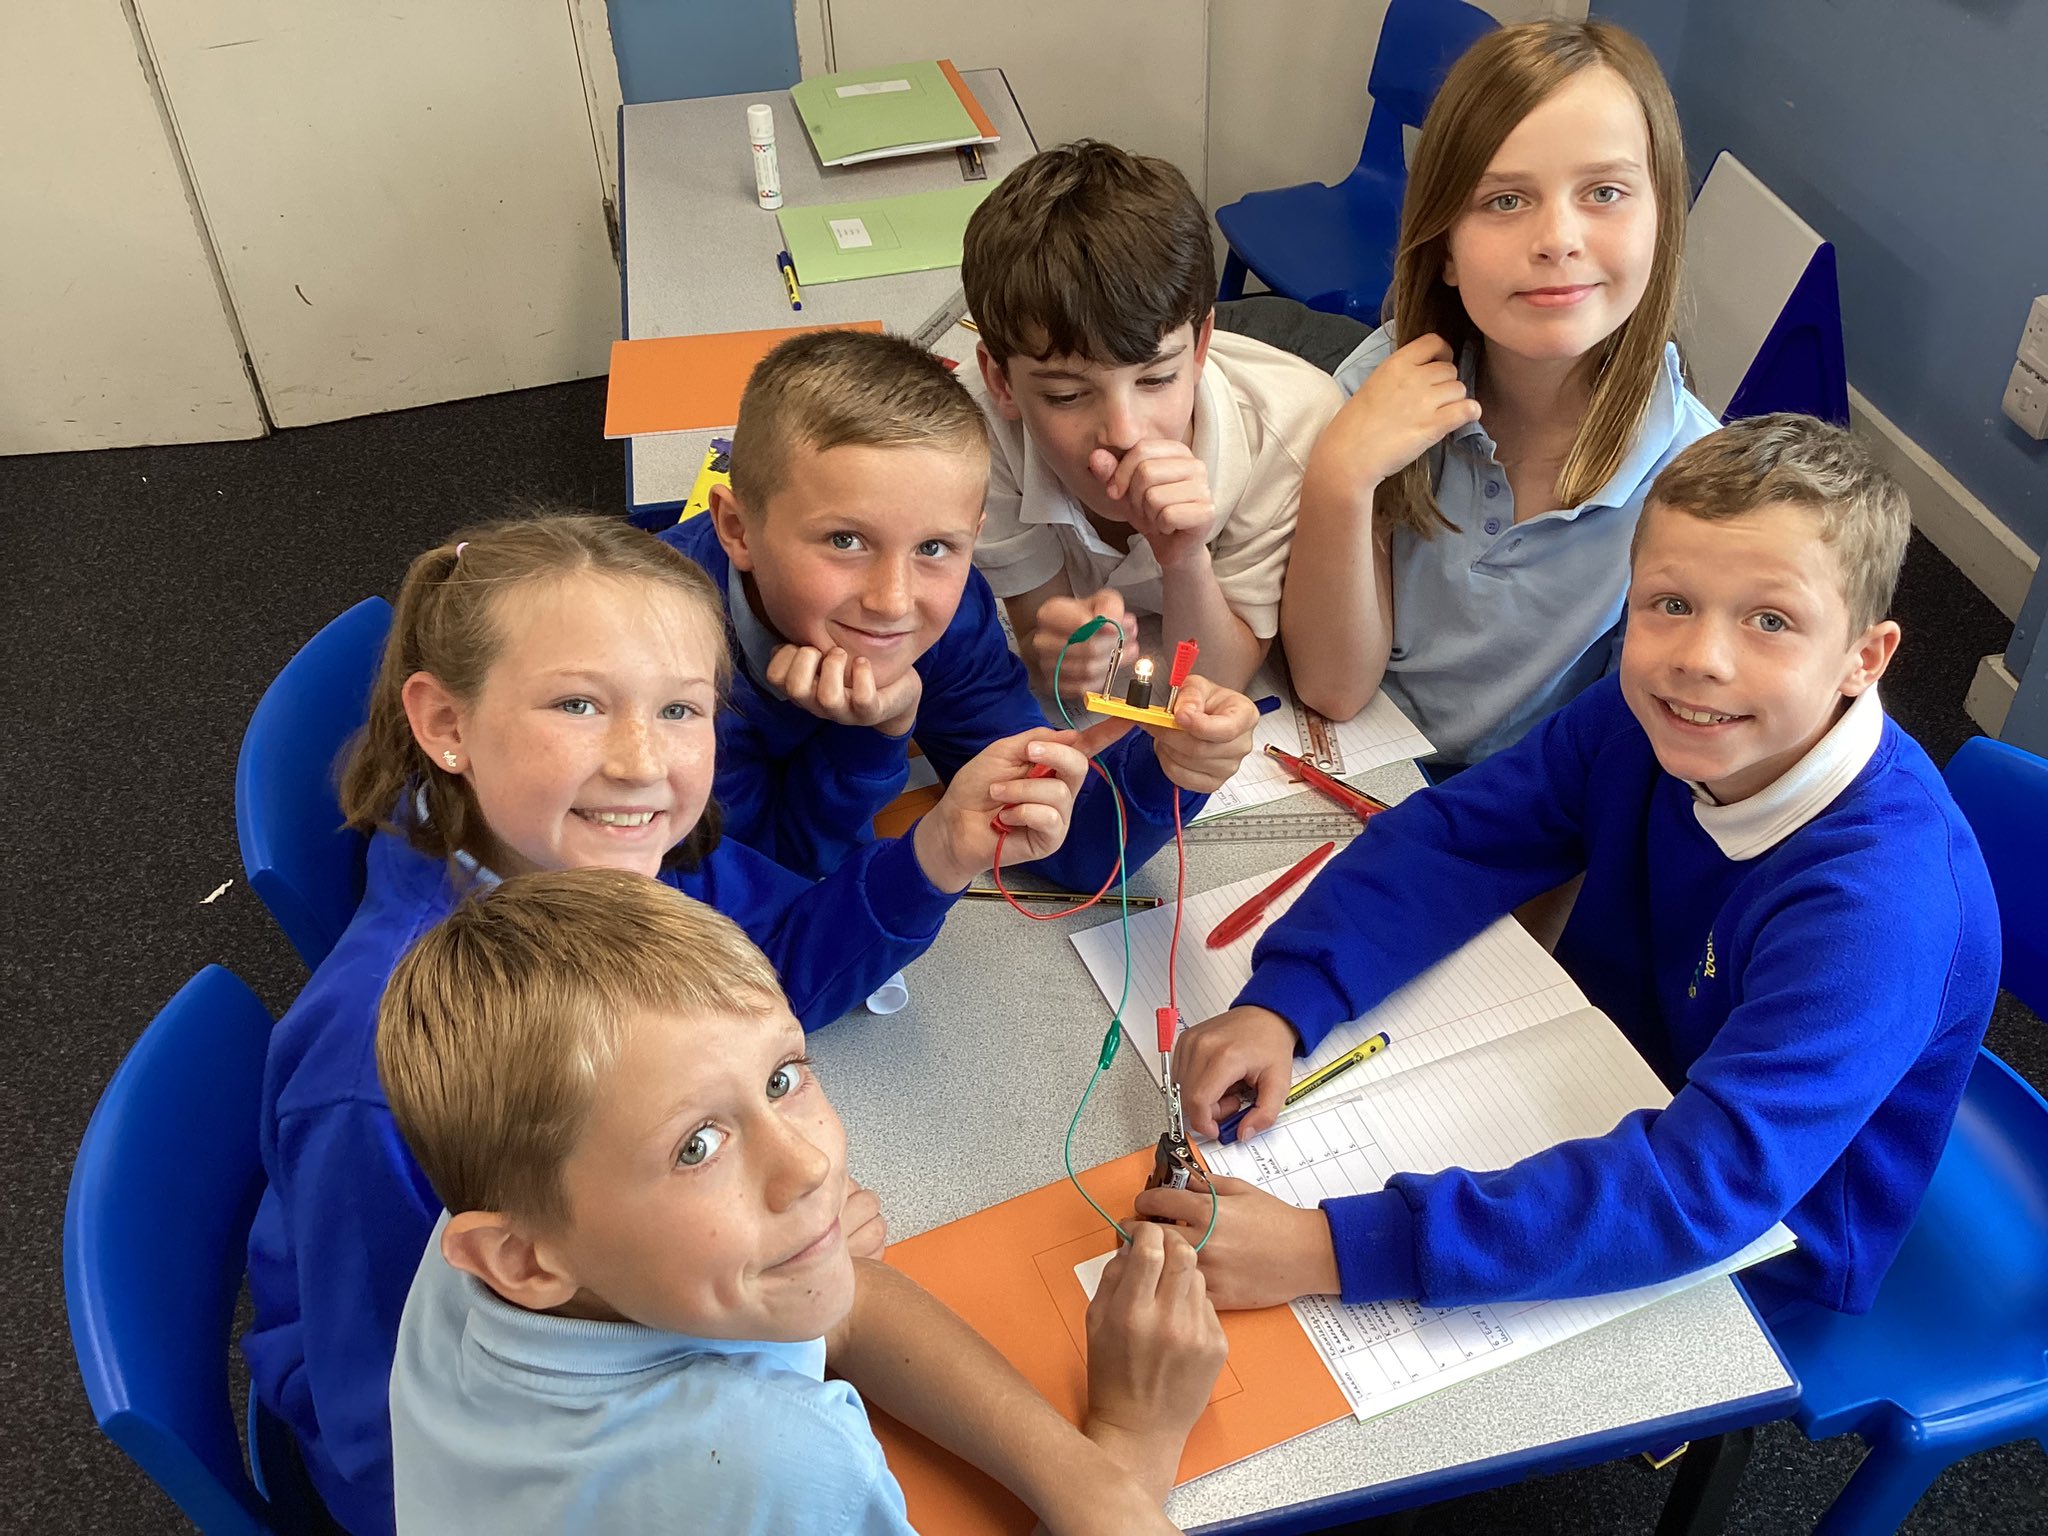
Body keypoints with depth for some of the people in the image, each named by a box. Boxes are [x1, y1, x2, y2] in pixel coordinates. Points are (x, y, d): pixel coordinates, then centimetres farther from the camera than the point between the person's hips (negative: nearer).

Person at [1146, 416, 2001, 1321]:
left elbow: (1703, 1188, -43)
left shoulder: (1881, 901, -35)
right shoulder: (1641, 721, -16)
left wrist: (1332, 1248, -50)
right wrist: (1279, 1005, -29)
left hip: (1762, 1267, -5)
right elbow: (1450, 839, -10)